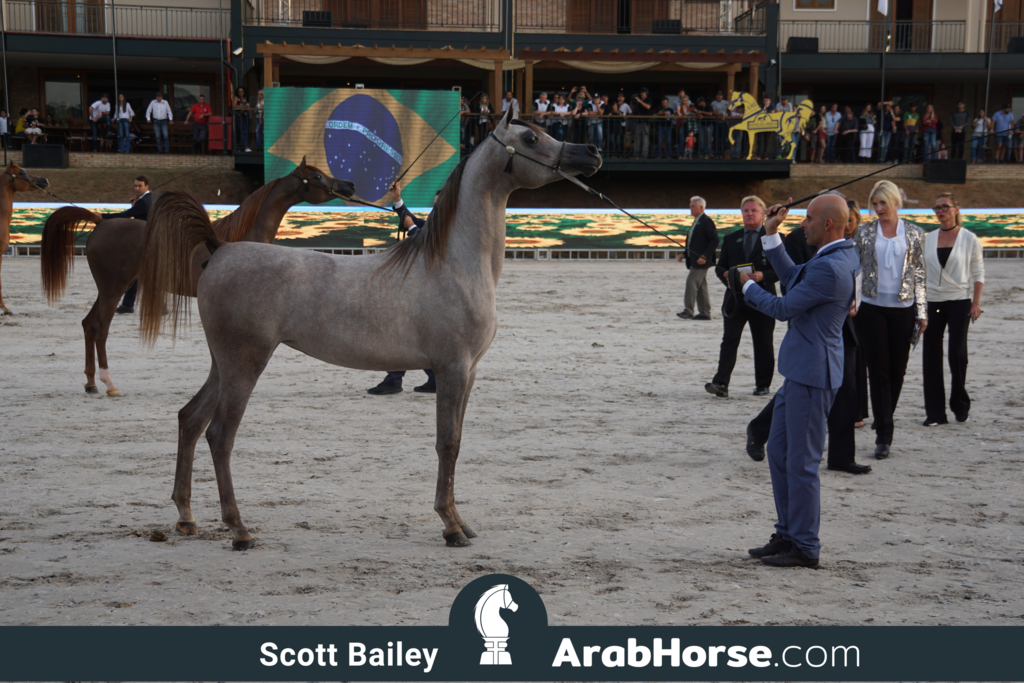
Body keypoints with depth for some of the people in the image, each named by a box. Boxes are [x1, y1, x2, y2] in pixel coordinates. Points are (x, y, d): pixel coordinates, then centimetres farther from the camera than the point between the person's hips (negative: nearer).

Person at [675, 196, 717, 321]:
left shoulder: (706, 221, -11)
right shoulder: (696, 222, 19)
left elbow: (714, 240, -17)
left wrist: (704, 256, -22)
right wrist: (684, 254, 12)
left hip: (701, 260, -10)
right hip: (694, 260, 10)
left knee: (691, 282, -14)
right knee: (701, 286, 10)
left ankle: (688, 311, -15)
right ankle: (704, 313, 13)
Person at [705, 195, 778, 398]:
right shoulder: (731, 239, 13)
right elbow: (719, 266, 14)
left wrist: (763, 275, -19)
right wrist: (726, 275, -9)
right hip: (735, 298, 2)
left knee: (763, 344, 7)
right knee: (729, 341, -8)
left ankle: (763, 385, 18)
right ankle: (721, 383, -16)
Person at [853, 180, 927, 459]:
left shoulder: (914, 234, 5)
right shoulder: (864, 233, 4)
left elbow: (919, 275, 6)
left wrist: (922, 312, 2)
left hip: (903, 309, 1)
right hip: (872, 308, -1)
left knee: (897, 370, 5)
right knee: (878, 370, -4)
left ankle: (885, 422, 25)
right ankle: (884, 436, -3)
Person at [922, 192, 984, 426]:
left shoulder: (969, 239, 0)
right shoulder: (928, 239, 8)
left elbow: (978, 272, 1)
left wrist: (976, 303, -6)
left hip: (959, 301, -3)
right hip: (932, 302, 3)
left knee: (957, 354, -8)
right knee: (931, 356, 0)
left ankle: (961, 405, 13)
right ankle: (935, 412, 6)